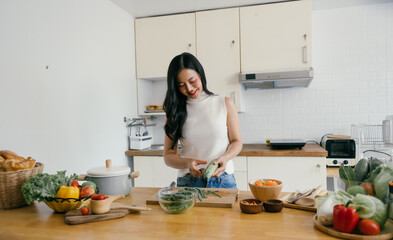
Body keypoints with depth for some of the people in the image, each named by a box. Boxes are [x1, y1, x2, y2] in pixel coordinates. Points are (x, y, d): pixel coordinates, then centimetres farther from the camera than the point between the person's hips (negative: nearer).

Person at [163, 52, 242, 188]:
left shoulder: (225, 104, 6)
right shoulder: (175, 111, 6)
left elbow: (236, 142, 9)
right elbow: (168, 156, 4)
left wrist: (225, 158, -11)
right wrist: (188, 163, -15)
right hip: (188, 182, 0)